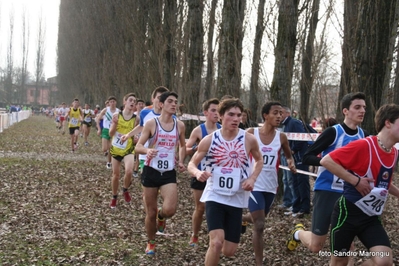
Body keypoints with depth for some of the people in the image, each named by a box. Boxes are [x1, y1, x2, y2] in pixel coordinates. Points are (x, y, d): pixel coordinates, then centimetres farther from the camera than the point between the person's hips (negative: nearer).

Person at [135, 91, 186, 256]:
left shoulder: (180, 125, 3)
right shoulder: (151, 123, -7)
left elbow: (183, 146, 21)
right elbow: (138, 147, -8)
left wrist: (181, 161, 5)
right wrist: (147, 151, -30)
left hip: (169, 173, 2)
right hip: (151, 171, -2)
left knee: (170, 209, -18)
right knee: (150, 213, 6)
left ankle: (161, 216, 20)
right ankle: (150, 243, 30)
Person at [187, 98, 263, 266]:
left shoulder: (249, 139, -6)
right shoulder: (209, 140, -7)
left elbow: (259, 160, 13)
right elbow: (191, 164, 1)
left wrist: (252, 178, -5)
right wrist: (198, 173, -23)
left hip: (236, 199, 2)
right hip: (214, 196, -2)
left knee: (229, 251, 7)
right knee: (216, 243, -21)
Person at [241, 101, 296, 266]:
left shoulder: (281, 137, -3)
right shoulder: (251, 134, -10)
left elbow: (288, 155, 14)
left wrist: (291, 163, -8)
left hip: (271, 186, 4)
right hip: (254, 185, -4)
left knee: (256, 219, 23)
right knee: (259, 225, -13)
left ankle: (240, 219, 57)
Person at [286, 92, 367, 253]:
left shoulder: (363, 136, 5)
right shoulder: (333, 132, -12)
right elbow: (307, 157, -13)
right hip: (327, 191, -5)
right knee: (315, 247, 4)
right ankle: (298, 233, 35)